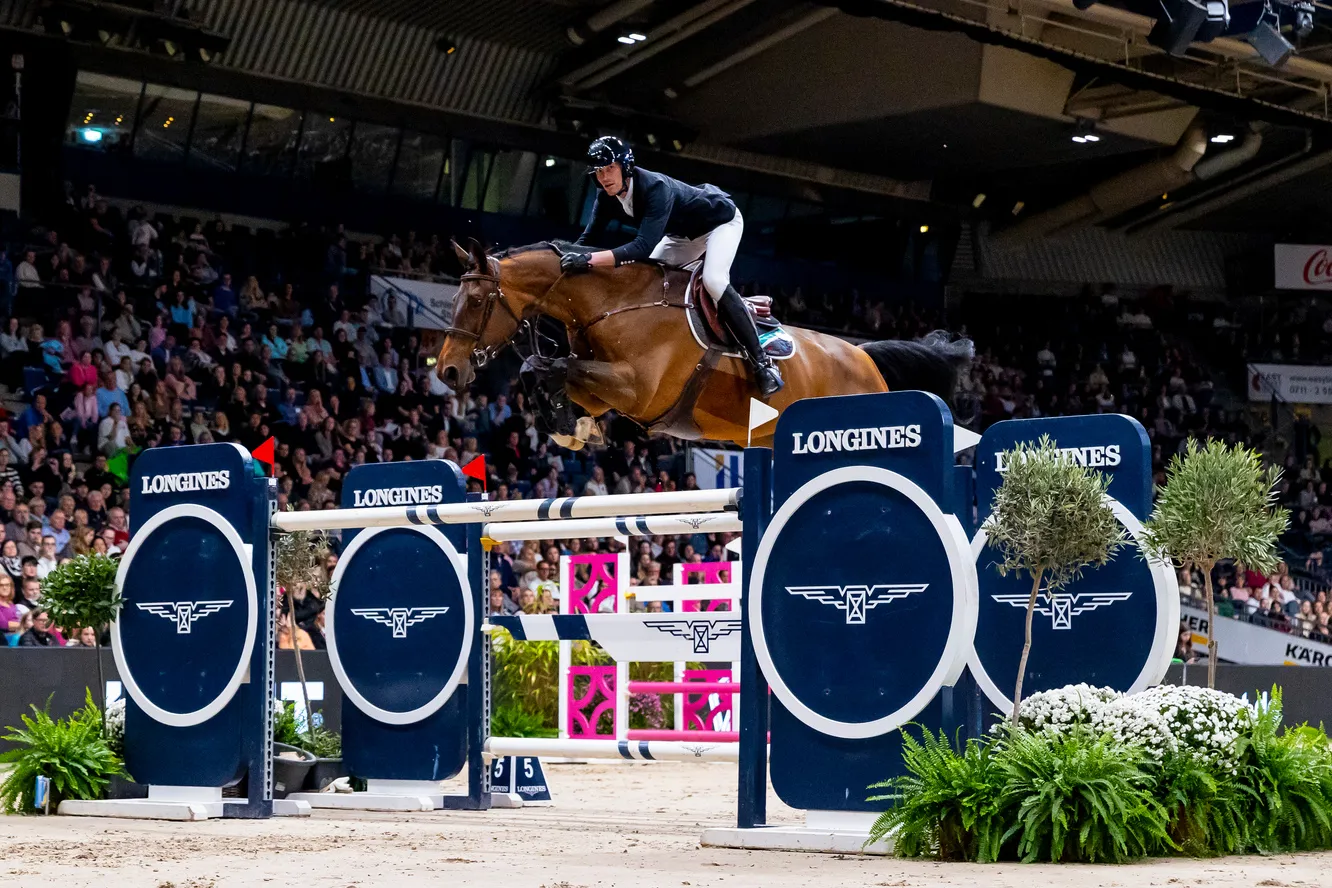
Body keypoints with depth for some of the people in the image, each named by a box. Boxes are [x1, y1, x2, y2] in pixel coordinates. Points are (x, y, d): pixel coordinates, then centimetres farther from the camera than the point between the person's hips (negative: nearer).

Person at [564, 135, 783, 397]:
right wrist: (566, 259, -27)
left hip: (721, 220, -9)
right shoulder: (607, 197, -15)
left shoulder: (656, 188, -40)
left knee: (713, 280, -30)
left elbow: (644, 246, -50)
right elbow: (588, 237, -8)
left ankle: (762, 362, -26)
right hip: (684, 234, 9)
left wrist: (590, 259, -58)